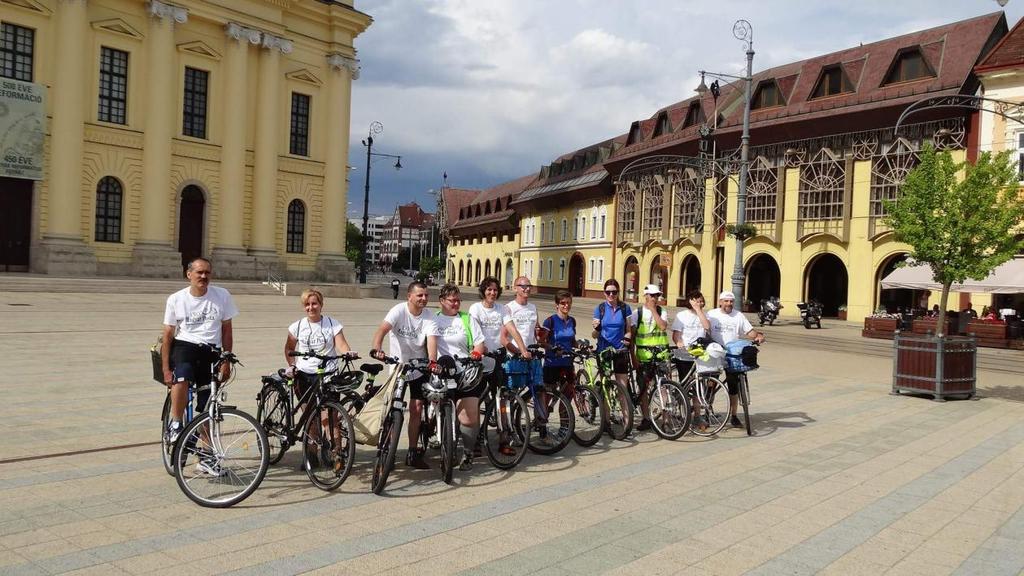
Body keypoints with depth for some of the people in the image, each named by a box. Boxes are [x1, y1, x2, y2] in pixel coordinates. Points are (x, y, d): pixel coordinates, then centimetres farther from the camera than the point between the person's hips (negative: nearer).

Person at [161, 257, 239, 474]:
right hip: (184, 346, -1)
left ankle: (205, 458, 18)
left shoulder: (222, 296, 1)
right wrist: (166, 369, -3)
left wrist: (226, 361, 1)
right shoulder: (176, 299, 0)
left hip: (210, 352, 1)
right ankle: (175, 424, -12)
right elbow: (168, 336, 3)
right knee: (181, 379, -36)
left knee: (207, 409, 4)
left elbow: (226, 330, 6)